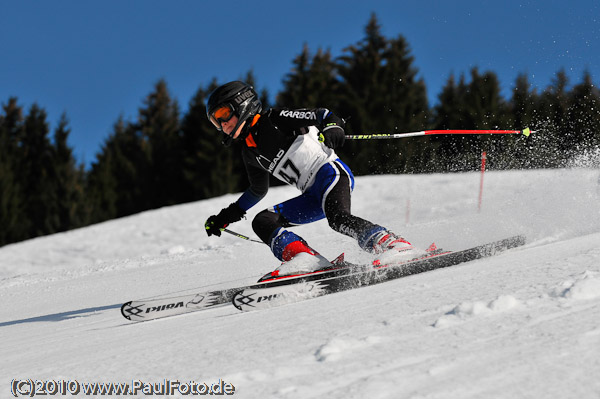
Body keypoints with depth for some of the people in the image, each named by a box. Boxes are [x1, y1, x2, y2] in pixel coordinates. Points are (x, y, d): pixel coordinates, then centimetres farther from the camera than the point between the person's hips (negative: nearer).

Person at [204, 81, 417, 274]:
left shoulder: (274, 120, -2)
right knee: (262, 222, -9)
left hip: (330, 172, -7)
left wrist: (332, 127, -27)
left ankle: (395, 246, -36)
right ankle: (309, 261, -29)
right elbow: (258, 191, 33)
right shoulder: (250, 153, 18)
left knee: (338, 218, -35)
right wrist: (228, 216, 31)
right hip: (314, 197, 7)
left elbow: (322, 115, -5)